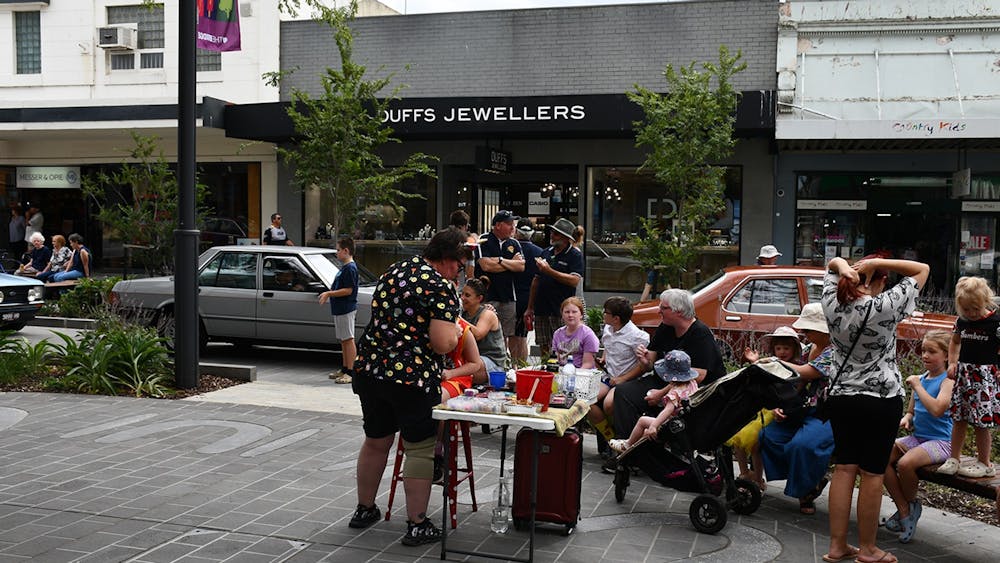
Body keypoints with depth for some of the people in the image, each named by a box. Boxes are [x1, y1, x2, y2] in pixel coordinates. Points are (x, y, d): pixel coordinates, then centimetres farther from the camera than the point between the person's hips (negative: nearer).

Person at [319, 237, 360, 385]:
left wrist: (329, 294, -18)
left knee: (348, 340, -8)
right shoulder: (344, 267, 16)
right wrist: (328, 294, 15)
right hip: (340, 310, 10)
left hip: (346, 310, -10)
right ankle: (345, 369, 21)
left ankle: (350, 372, -7)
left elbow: (348, 290, -21)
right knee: (343, 340, 14)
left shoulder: (350, 268, -15)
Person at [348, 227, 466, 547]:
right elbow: (443, 344, -19)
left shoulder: (394, 272, 11)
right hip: (413, 378, -7)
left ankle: (364, 511, 35)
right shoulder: (442, 288, -13)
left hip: (370, 369, 7)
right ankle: (417, 525, 9)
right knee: (420, 449, 5)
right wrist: (456, 332, 1)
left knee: (376, 442, 20)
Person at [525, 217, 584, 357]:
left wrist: (549, 271, -20)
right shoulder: (546, 253, 16)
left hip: (561, 310, -6)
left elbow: (574, 281, -18)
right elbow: (536, 281, 19)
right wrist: (529, 308, 16)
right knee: (544, 349, 9)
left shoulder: (575, 255, -4)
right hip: (541, 309, 6)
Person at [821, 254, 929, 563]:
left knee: (844, 469, 9)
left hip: (840, 397, 5)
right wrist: (878, 262, -13)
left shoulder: (833, 304, -1)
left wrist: (843, 267, -7)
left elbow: (832, 263, 15)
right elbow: (922, 269, -5)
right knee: (872, 474, 2)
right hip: (881, 400, -5)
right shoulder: (885, 307, -14)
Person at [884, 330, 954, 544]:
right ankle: (904, 511, -7)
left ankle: (911, 504, 0)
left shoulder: (948, 381, -7)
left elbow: (937, 409, -25)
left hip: (940, 441, -7)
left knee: (905, 463, -32)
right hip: (917, 437, 7)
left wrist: (917, 386, -16)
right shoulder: (921, 378, 14)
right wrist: (905, 419, -1)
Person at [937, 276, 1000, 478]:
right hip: (963, 374, 5)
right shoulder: (962, 322, 6)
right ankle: (953, 459, 18)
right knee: (958, 419, 9)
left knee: (981, 422, -1)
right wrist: (952, 363, 11)